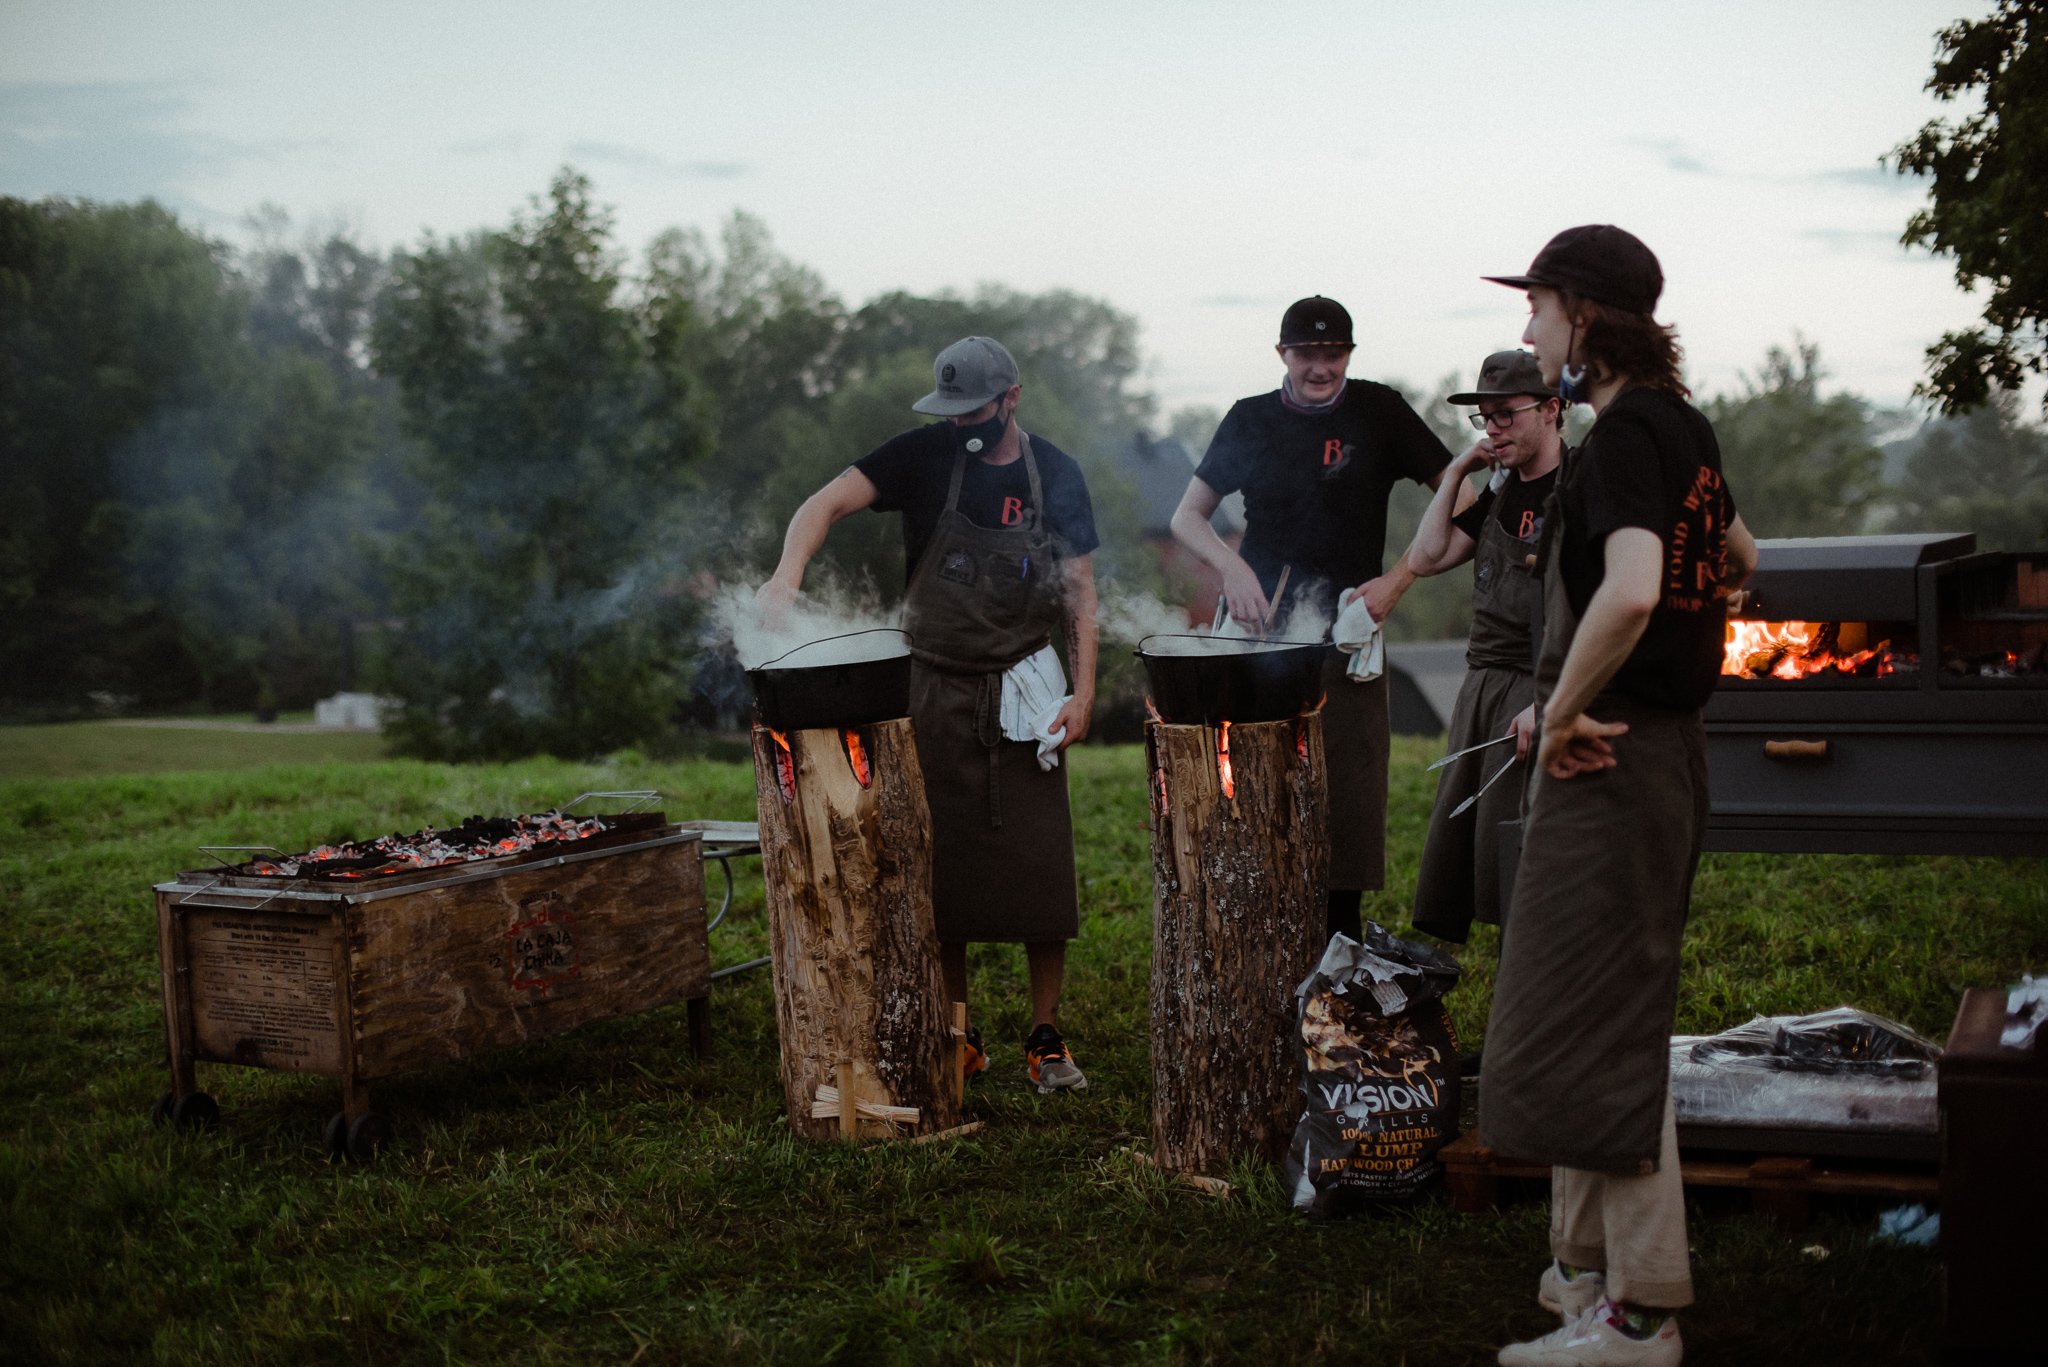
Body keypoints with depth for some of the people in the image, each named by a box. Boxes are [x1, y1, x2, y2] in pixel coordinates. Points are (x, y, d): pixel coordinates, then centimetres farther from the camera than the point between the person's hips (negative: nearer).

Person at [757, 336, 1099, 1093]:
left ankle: (1046, 1037, 12)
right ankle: (955, 1037, 18)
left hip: (1023, 695, 0)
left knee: (1040, 869, 0)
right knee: (939, 872, 6)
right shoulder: (926, 456, -5)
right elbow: (827, 503, -15)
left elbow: (1079, 589, 3)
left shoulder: (1053, 474, 0)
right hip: (934, 690, 0)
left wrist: (1084, 690, -7)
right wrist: (788, 574, -34)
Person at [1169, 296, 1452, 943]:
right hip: (1256, 630, 1)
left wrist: (1397, 580, -10)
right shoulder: (1252, 419, 7)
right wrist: (1232, 567, -8)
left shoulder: (1378, 411, 3)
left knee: (1346, 800, 1)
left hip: (1346, 639, -1)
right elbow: (1187, 515, 12)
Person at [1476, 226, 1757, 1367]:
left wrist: (1565, 712, -21)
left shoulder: (1625, 435, -17)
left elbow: (1630, 590, -34)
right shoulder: (1683, 427, 13)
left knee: (1594, 1028, -4)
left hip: (1611, 760, -10)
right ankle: (1590, 1270, 28)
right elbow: (1738, 561, 30)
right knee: (1595, 1018, 17)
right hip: (1662, 747, 10)